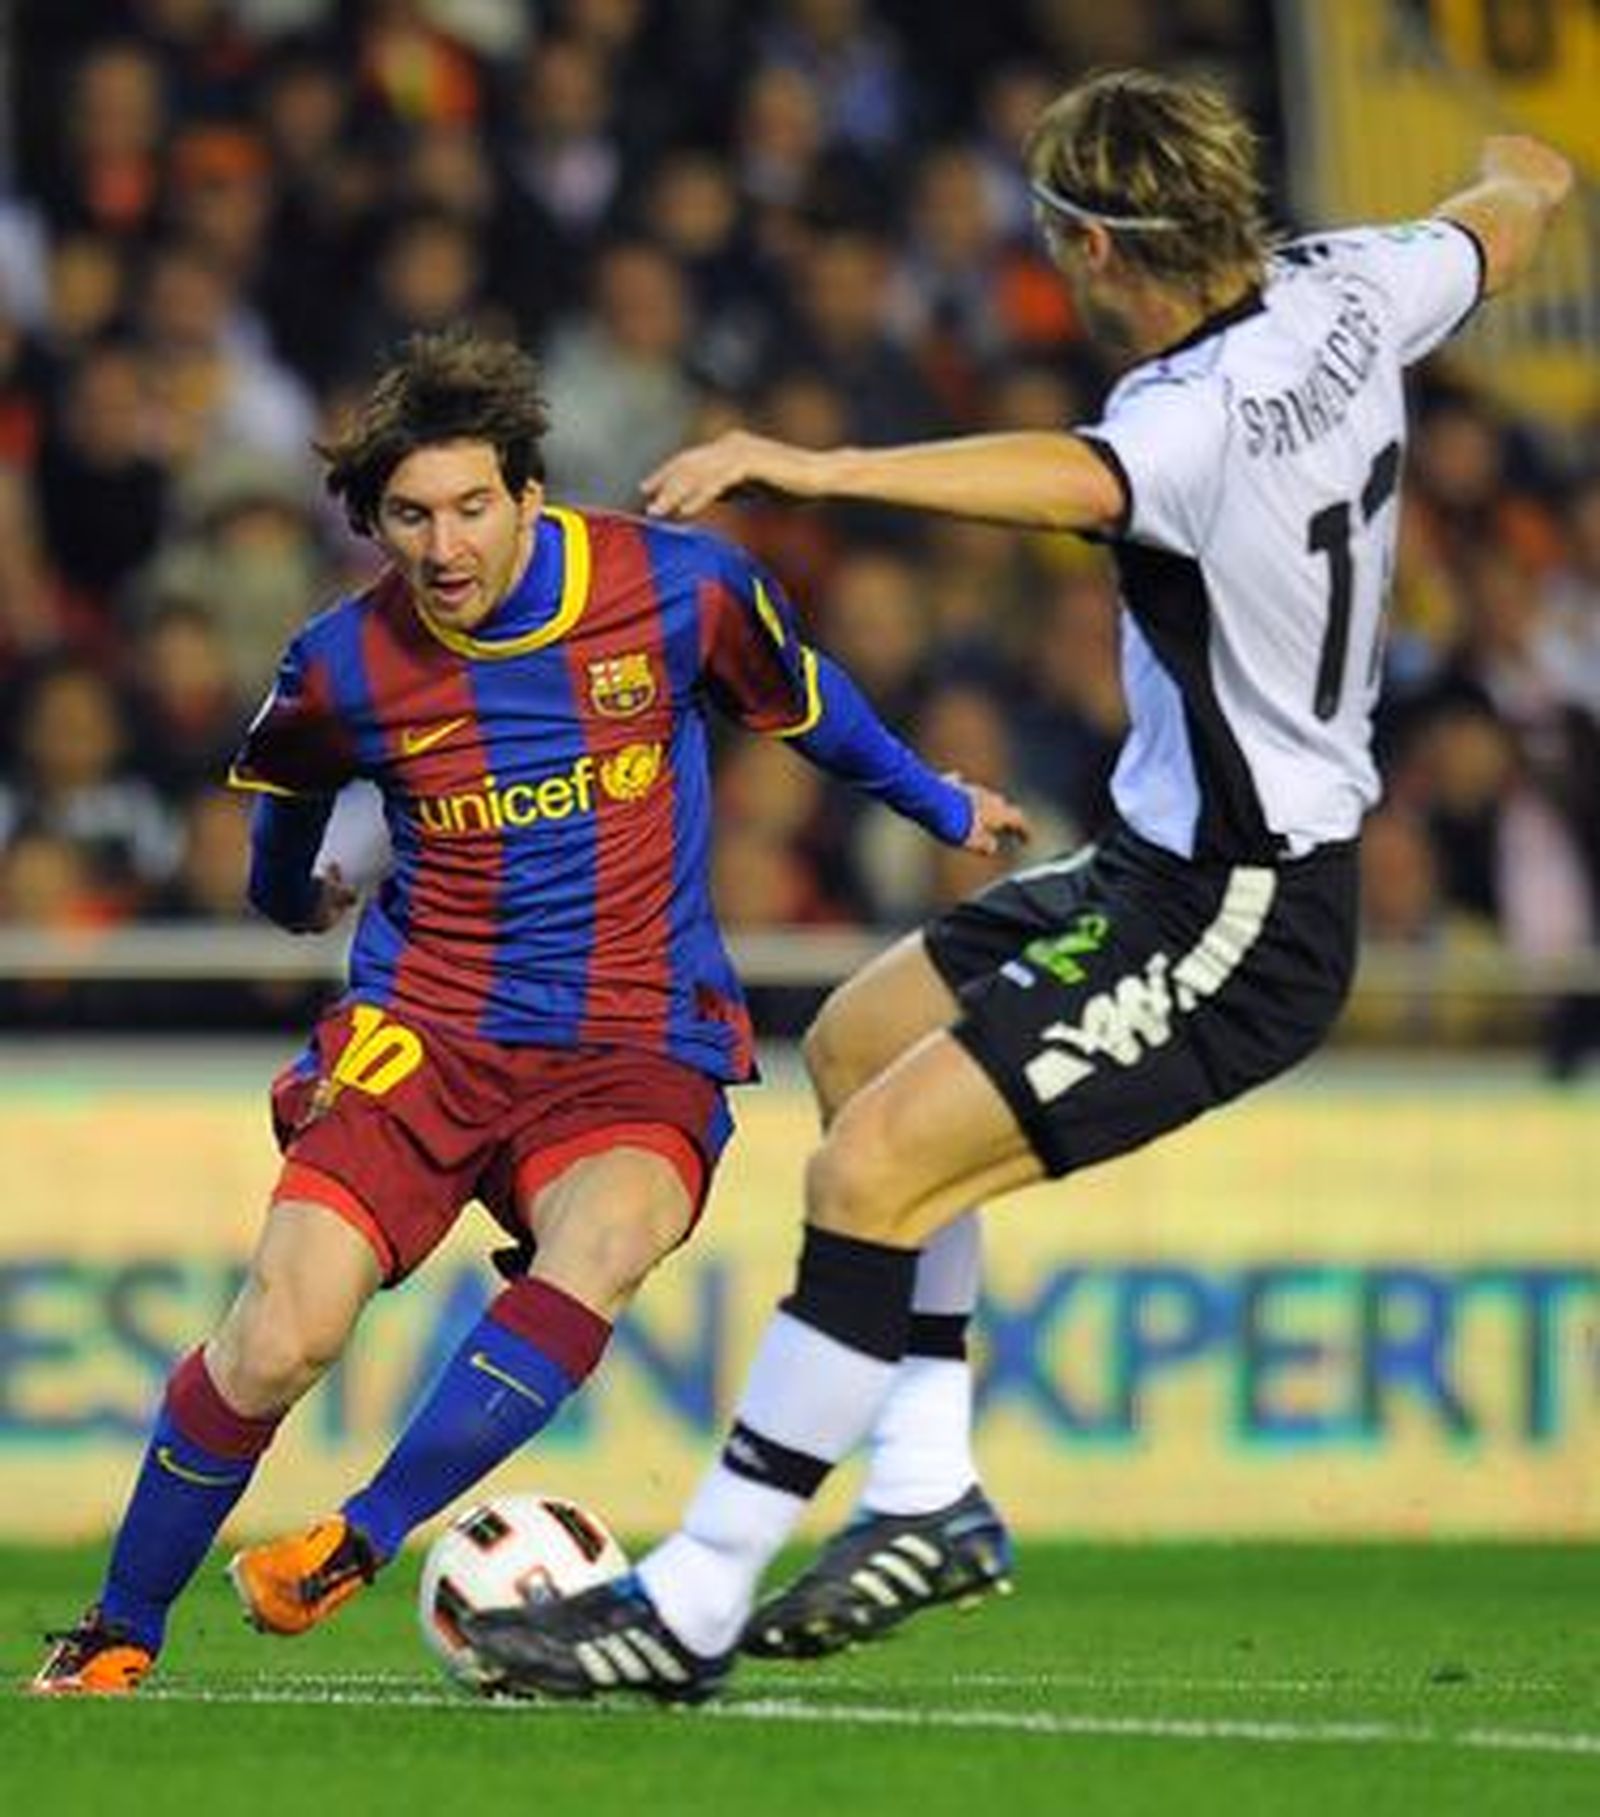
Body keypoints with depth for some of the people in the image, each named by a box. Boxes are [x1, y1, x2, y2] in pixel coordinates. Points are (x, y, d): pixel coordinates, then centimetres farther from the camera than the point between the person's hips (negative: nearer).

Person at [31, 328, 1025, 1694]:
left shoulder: (678, 590, -7)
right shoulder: (345, 668, -4)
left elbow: (801, 698, 15)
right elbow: (284, 787, 21)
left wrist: (939, 803, 29)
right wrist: (293, 896, 39)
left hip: (638, 1044, 0)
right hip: (422, 1029, 0)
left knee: (601, 1247, -35)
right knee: (281, 1336, -18)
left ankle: (358, 1545, -29)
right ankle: (117, 1636, 2)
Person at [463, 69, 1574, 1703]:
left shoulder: (1200, 416, -27)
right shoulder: (1345, 293, -1)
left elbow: (1070, 478, -50)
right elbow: (1493, 234, 21)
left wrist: (817, 467, -60)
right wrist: (1527, 177, 45)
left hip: (1227, 927, -11)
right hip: (1170, 854, 11)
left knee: (874, 1169, -16)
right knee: (860, 1039, 20)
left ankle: (694, 1602, -11)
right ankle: (933, 1497, 17)